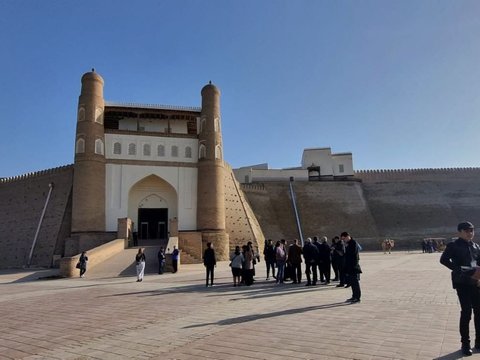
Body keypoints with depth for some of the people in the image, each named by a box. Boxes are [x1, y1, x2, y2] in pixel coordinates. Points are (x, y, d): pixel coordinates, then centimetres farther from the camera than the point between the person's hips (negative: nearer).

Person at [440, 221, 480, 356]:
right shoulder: (453, 245, -7)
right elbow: (443, 259, -18)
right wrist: (459, 270, -21)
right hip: (462, 282, -5)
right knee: (466, 312, -4)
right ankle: (465, 344, 9)